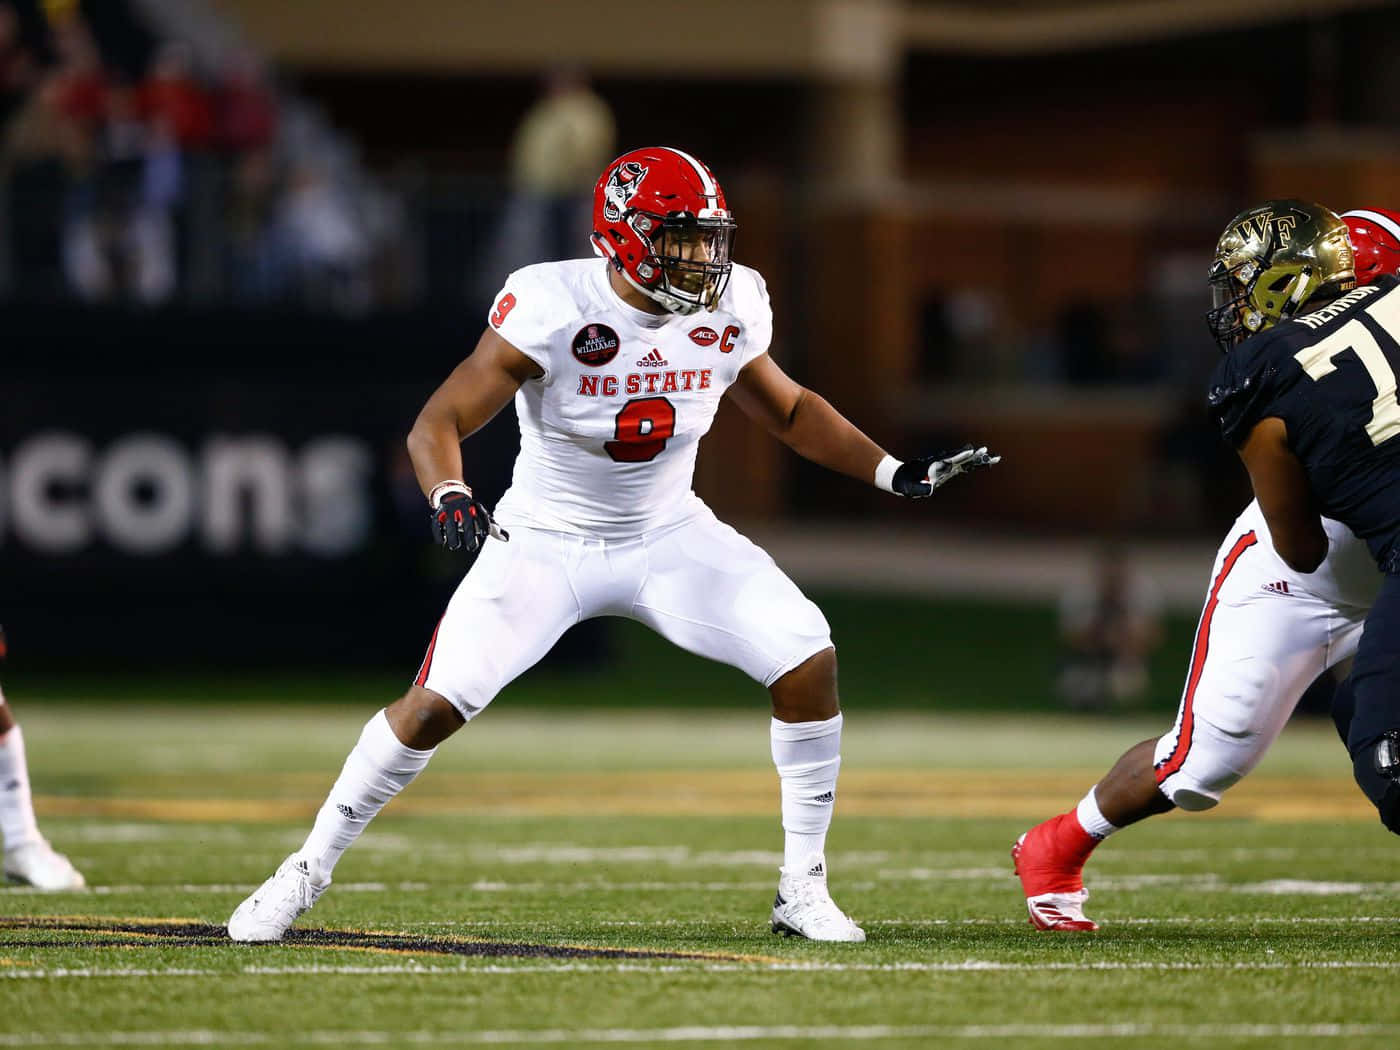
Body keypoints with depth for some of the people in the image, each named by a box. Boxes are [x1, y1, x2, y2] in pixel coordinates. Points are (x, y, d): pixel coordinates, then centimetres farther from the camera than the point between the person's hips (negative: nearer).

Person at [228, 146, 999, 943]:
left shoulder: (727, 310, -10)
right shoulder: (553, 309, -25)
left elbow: (787, 409, 10)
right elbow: (437, 425, -24)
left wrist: (893, 472, 3)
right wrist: (451, 500, -44)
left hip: (669, 535, 4)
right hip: (546, 541, -4)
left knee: (810, 664, -14)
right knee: (436, 704, -16)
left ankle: (803, 890, -1)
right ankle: (309, 870, 5)